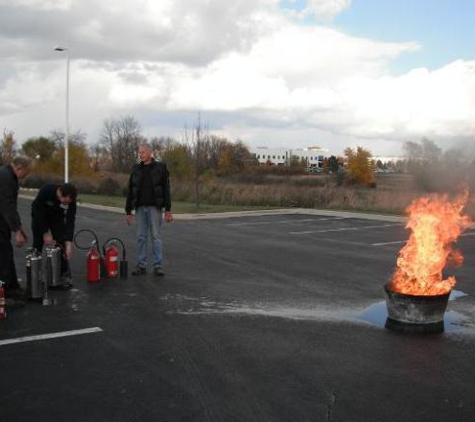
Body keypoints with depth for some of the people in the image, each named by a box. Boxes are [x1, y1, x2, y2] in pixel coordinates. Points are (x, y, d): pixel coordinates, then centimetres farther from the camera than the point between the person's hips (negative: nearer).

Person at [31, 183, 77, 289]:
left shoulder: (71, 200, -29)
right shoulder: (46, 190, -38)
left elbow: (70, 221, -27)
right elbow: (38, 212, -28)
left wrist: (68, 242, -34)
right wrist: (45, 233, -26)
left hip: (57, 217, 2)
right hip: (40, 216, -1)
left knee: (61, 245, -10)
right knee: (37, 246, -3)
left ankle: (64, 275, -3)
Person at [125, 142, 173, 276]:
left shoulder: (160, 168, -1)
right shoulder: (136, 169, 9)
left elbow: (166, 189, -3)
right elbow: (130, 191, 10)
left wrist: (168, 210, -9)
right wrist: (128, 211, 6)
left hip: (154, 207, -3)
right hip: (140, 208, 3)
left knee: (156, 236, -1)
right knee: (141, 237, 5)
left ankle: (158, 266, 3)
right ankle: (141, 266, 11)